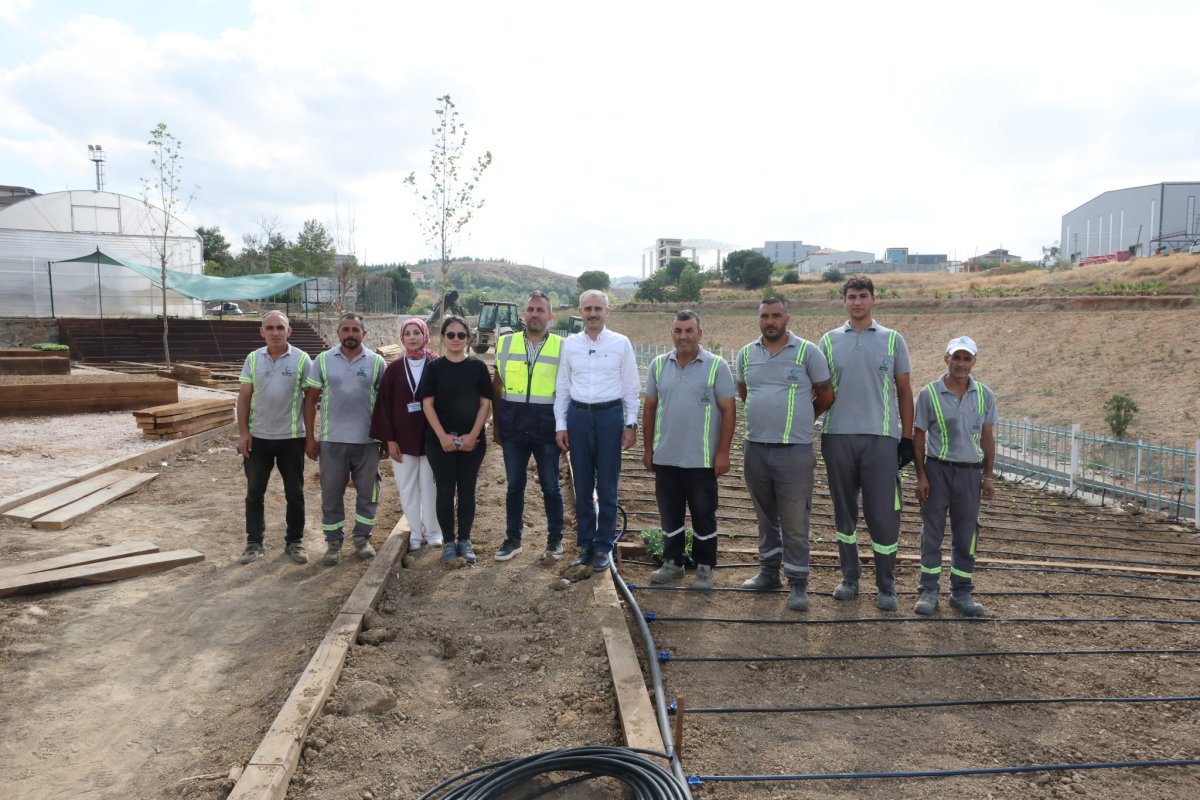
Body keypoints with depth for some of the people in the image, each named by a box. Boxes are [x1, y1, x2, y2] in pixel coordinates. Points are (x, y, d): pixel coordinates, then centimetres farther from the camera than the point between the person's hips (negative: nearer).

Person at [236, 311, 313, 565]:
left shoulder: (302, 359, -6)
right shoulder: (253, 359, 2)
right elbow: (244, 397, 3)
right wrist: (243, 432, -2)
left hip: (291, 438, -2)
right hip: (258, 437, 2)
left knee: (294, 493, 7)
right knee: (254, 492, 9)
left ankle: (294, 542, 20)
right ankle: (254, 542, 21)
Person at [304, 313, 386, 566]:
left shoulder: (376, 362, 0)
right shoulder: (323, 360, 2)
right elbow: (311, 399, 5)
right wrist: (310, 437, 1)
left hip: (367, 440, 0)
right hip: (332, 440, 0)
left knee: (368, 492, 9)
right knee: (331, 494, 7)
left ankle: (362, 538, 26)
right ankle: (334, 543, 21)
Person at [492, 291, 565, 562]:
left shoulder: (562, 347, 0)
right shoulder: (506, 343, 5)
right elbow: (497, 387, 11)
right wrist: (496, 425, 8)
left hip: (547, 425, -2)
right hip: (513, 424, 2)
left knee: (551, 486, 7)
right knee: (514, 485, 11)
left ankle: (555, 539, 22)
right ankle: (513, 539, 24)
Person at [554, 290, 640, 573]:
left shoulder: (621, 343, 1)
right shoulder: (569, 344, 6)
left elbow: (631, 387, 3)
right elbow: (562, 387, 9)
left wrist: (631, 424, -2)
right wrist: (560, 425, 5)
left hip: (609, 415, -2)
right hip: (578, 415, 2)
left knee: (607, 487, 4)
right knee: (582, 486, 10)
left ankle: (603, 547, 17)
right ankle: (585, 544, 23)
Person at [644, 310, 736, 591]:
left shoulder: (717, 366, -6)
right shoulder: (658, 365, 5)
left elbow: (728, 411, -6)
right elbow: (649, 408, 11)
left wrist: (723, 453, -10)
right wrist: (648, 448, 9)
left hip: (702, 460, -3)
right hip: (665, 458, 4)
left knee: (704, 516, 7)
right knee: (669, 515, 13)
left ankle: (704, 568, 21)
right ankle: (672, 563, 28)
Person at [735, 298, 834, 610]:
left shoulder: (808, 352, -4)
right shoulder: (746, 354, 8)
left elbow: (826, 395, 5)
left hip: (794, 450, -4)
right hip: (755, 448, 4)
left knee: (794, 523, -1)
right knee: (766, 517, 16)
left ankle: (798, 584, 10)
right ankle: (769, 574, 29)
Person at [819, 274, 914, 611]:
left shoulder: (892, 340, 8)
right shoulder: (829, 340, 9)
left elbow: (904, 391, 9)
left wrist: (907, 438, 4)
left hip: (881, 437, -1)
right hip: (838, 436, 2)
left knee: (884, 513, -3)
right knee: (844, 511, 10)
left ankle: (886, 586, 11)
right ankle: (849, 577, 23)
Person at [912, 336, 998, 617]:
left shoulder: (984, 395, 6)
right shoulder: (929, 394, -3)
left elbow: (987, 437, 11)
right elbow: (918, 437, -1)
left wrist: (988, 476, 8)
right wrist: (920, 476, -5)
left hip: (970, 471, 2)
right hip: (937, 469, -2)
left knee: (966, 534, 8)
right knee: (932, 531, 4)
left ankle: (961, 592, 20)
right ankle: (929, 591, 13)